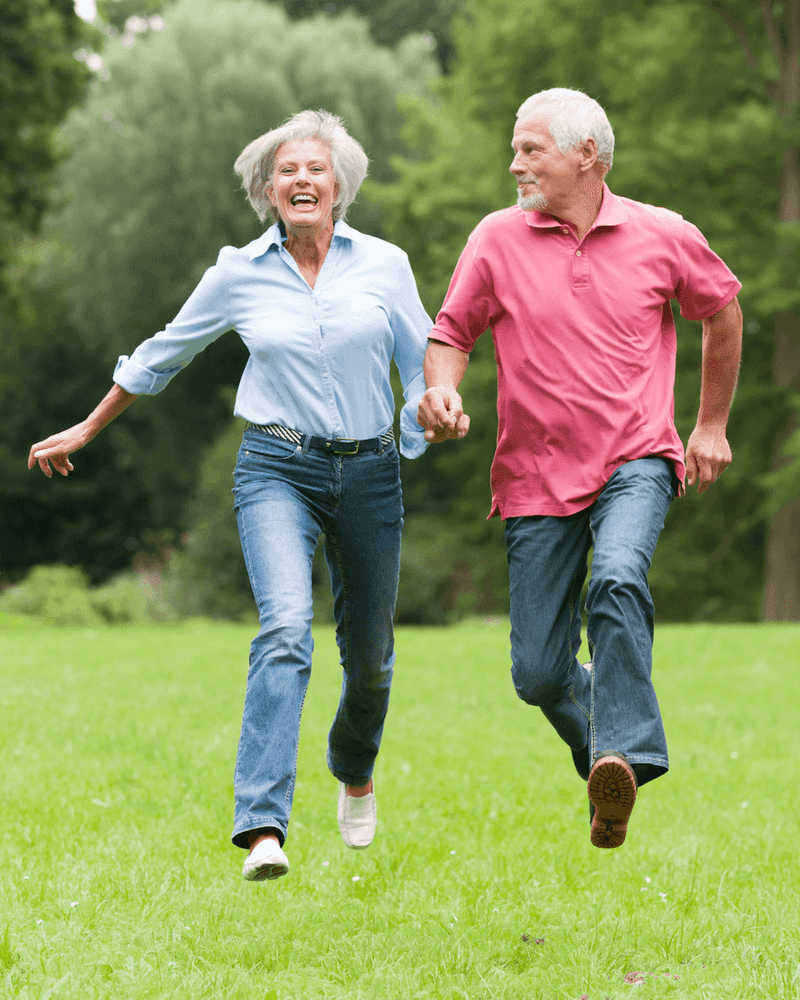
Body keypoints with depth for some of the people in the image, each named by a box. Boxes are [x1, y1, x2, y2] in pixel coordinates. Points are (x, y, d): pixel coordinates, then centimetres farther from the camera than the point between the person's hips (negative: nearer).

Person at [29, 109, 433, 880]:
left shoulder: (384, 265, 2)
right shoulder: (238, 274, 2)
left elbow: (423, 364, 10)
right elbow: (160, 356, 15)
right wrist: (85, 432, 21)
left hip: (369, 471, 2)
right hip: (277, 468, -2)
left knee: (369, 655, 13)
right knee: (285, 626, -25)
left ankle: (354, 771, 47)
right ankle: (262, 827, -33)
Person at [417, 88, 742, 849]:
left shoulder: (664, 238, 2)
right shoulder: (497, 240, 1)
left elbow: (722, 309, 19)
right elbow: (451, 333, 8)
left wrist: (711, 425, 19)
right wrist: (441, 390, -15)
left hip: (636, 463, -2)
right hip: (537, 477, 2)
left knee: (618, 579, -34)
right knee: (538, 674, 0)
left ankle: (625, 755, -36)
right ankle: (598, 755, 30)